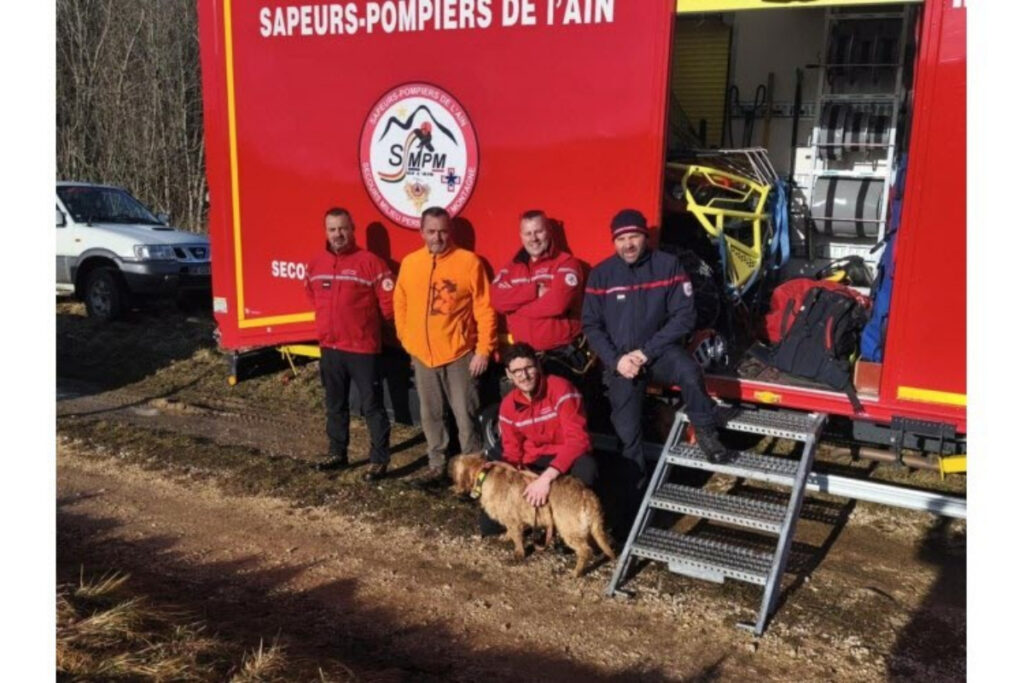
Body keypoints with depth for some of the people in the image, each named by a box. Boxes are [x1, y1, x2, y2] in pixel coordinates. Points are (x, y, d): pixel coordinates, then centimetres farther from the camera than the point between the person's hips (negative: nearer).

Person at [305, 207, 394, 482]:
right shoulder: (316, 264, 6)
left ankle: (379, 460, 8)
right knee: (335, 405, 17)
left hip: (363, 348, -6)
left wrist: (367, 321, 2)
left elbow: (389, 302, -10)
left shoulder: (370, 262, -12)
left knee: (372, 406, 0)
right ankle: (337, 453, 31)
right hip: (329, 348, 6)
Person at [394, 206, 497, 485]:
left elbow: (484, 309, -7)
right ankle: (436, 466, 27)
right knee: (430, 415, 14)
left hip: (459, 354, -4)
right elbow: (400, 305, 13)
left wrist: (484, 349, -9)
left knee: (465, 415, 0)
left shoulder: (469, 261, -7)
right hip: (422, 355, 4)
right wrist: (407, 341, 8)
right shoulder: (409, 263, 5)